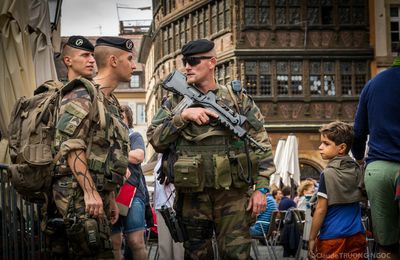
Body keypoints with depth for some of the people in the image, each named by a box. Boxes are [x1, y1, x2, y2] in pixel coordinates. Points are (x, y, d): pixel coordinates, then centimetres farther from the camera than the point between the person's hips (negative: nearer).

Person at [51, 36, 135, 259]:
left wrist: (110, 197, 24)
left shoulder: (111, 101, 21)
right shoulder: (83, 96, -9)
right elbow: (71, 146, -18)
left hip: (98, 193, 9)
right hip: (79, 193, -9)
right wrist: (90, 192, -22)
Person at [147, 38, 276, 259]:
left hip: (233, 194, -1)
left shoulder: (239, 99, 6)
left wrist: (261, 188, -2)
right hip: (193, 197, 2)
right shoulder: (176, 102, 9)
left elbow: (261, 145, 5)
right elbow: (155, 140, -1)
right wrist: (182, 116, -14)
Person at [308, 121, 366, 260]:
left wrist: (312, 238, -5)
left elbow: (321, 210, -10)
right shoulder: (357, 171, 6)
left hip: (332, 237, -5)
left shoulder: (328, 173, -10)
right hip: (356, 235, 5)